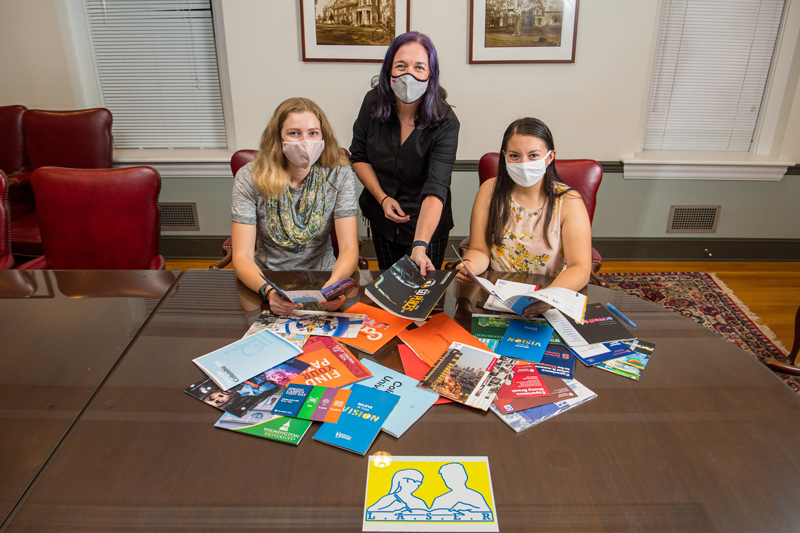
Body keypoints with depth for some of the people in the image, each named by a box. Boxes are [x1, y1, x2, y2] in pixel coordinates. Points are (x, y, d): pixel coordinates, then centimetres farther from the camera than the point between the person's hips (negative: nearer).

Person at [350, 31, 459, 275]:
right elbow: (358, 157, 0)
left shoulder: (445, 123, -25)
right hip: (381, 218, 4)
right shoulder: (373, 102, -13)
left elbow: (435, 191, -35)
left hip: (427, 224, -3)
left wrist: (420, 246, -47)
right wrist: (382, 198, -14)